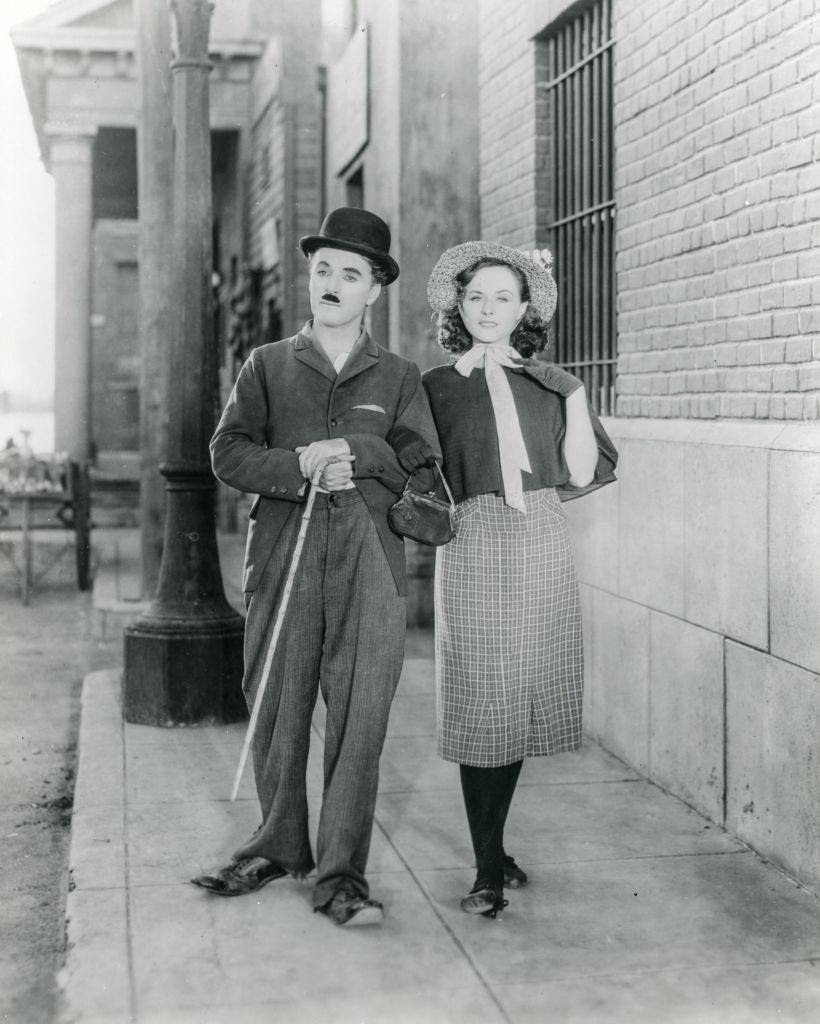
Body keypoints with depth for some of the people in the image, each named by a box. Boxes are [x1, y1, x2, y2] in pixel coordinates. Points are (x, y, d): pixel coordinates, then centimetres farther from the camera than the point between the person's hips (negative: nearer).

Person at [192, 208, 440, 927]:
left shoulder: (400, 378, 13)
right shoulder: (267, 367, 13)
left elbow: (426, 470, 5)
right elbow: (228, 453, 2)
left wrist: (359, 454, -11)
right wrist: (299, 468, -13)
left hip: (369, 567, -1)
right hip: (284, 558, 1)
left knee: (359, 720, -4)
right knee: (277, 711, 7)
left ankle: (342, 876, 3)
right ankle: (280, 847, 25)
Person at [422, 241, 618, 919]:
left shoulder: (551, 383, 12)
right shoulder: (437, 387, 5)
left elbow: (582, 475, 8)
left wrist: (575, 400, 4)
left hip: (543, 549, 3)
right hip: (473, 551, -3)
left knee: (522, 702, 8)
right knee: (482, 706, -5)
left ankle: (493, 845, 25)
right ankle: (489, 871, 3)